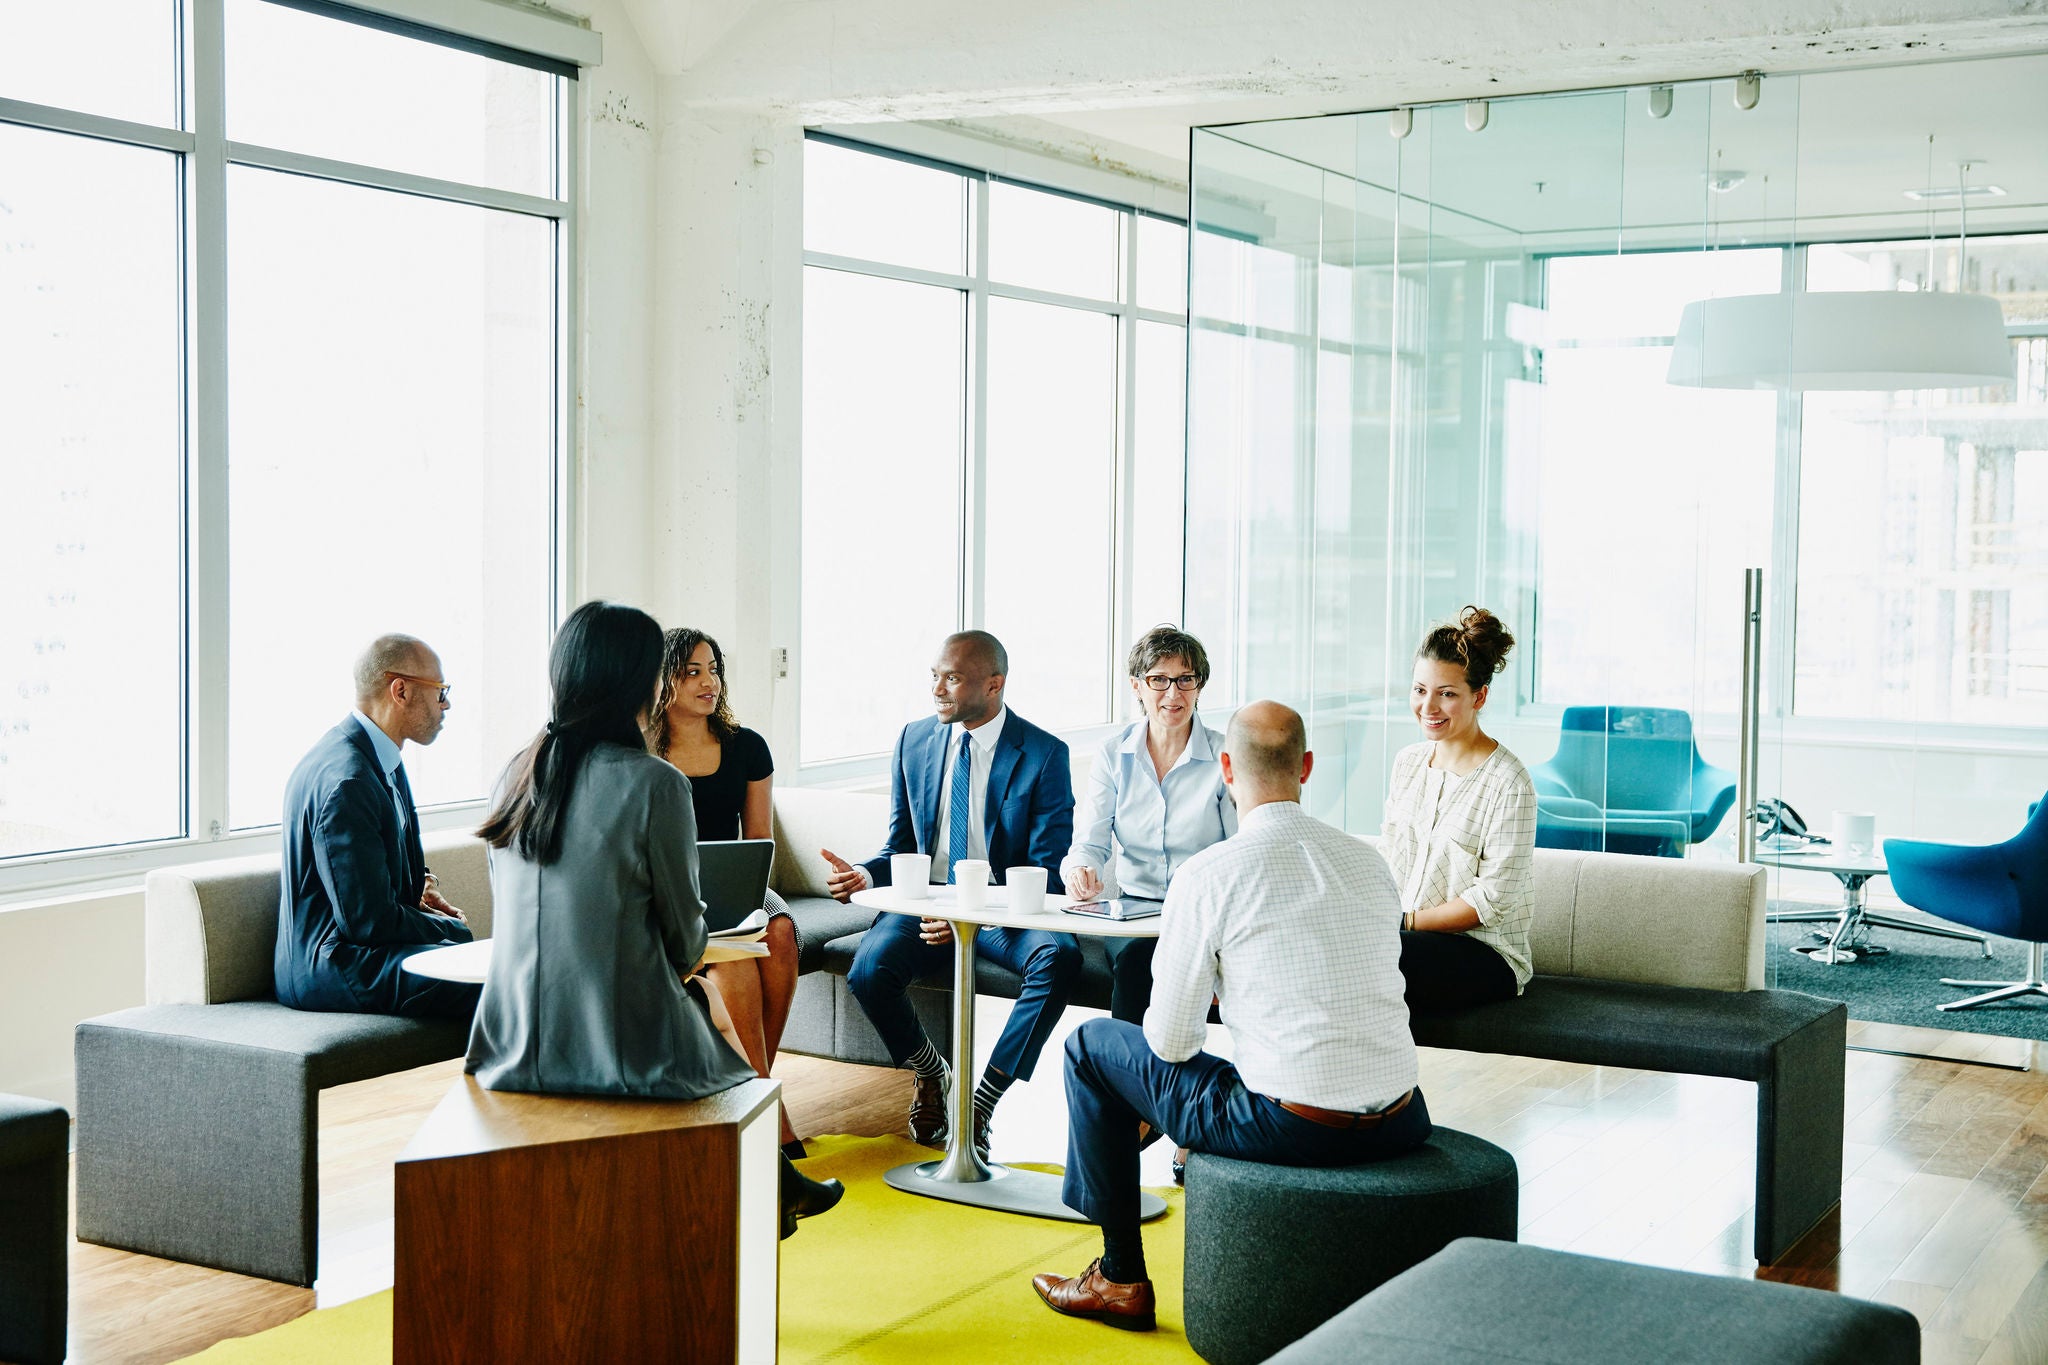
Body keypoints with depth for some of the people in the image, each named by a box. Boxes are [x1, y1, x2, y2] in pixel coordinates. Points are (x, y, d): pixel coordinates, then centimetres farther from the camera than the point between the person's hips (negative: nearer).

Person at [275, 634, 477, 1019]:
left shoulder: (381, 757, 10)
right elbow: (369, 921, -23)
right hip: (328, 971, -11)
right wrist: (451, 928, -9)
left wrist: (421, 883, 10)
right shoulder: (346, 781, -22)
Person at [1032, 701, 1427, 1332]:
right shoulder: (1370, 862, 8)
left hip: (1292, 1128, -6)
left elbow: (1169, 1042, -5)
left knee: (1093, 1043, 14)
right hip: (1399, 1127, 6)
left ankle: (1121, 1279, 21)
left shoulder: (1209, 874, -9)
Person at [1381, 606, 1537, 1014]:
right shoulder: (1408, 762, 11)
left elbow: (1493, 900, -14)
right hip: (1407, 935, 6)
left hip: (1485, 954, -6)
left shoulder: (1507, 782, -12)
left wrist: (1405, 921, -16)